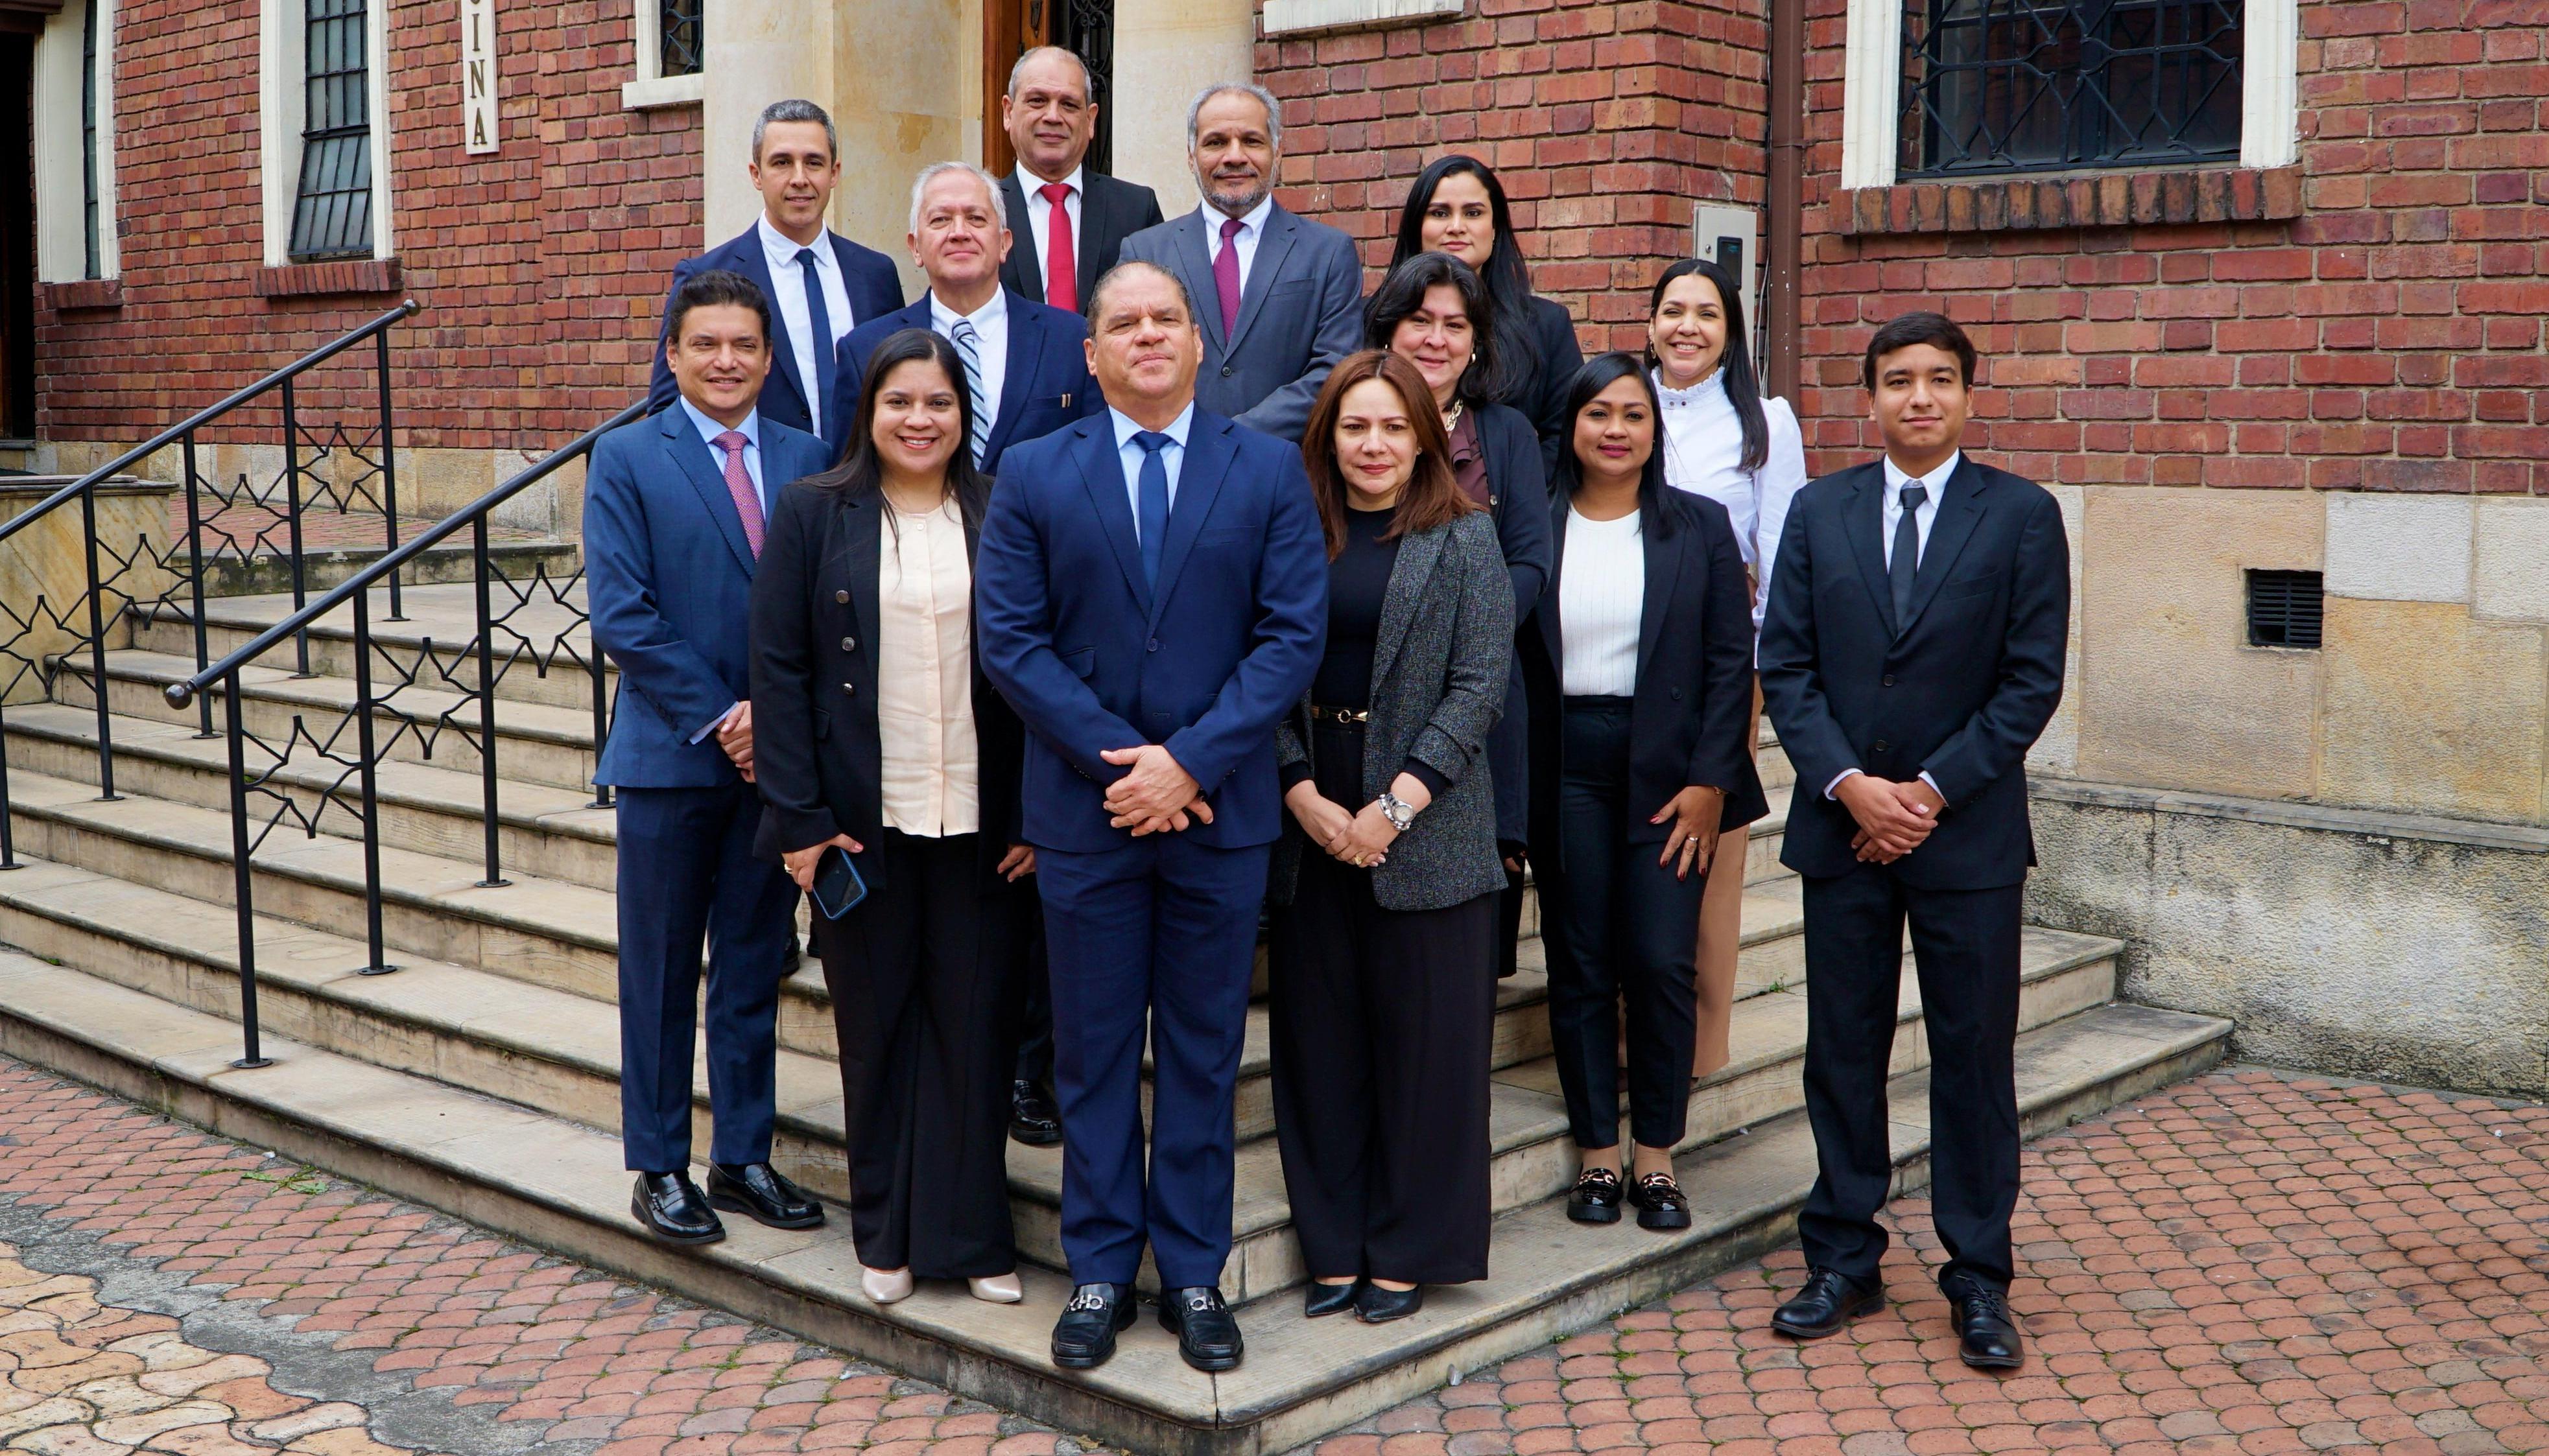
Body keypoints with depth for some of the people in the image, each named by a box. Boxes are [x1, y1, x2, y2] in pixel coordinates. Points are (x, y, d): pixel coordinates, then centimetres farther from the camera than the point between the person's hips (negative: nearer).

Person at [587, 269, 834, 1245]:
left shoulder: (807, 461, 7)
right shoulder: (625, 460, -2)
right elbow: (622, 616, -9)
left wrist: (773, 710, -11)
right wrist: (716, 722, -13)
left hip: (776, 753, 3)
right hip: (670, 754, -3)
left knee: (755, 968, 11)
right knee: (661, 973, 6)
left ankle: (744, 1157, 23)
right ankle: (659, 1168, 17)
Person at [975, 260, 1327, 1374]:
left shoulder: (1270, 471, 2)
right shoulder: (1034, 475, 3)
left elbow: (1293, 635, -5)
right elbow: (1010, 636, -4)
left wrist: (1189, 759, -15)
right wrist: (1115, 759, -13)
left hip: (1221, 809, 0)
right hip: (1085, 810, 0)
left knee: (1203, 1051, 9)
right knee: (1093, 1052, 9)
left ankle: (1194, 1271, 21)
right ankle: (1101, 1269, 22)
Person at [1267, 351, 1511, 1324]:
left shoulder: (1464, 539, -1)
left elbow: (1479, 685, -7)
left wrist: (1396, 805, -13)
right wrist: (1305, 797, -9)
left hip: (1425, 826, -3)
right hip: (1310, 822, 3)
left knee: (1423, 1043, 3)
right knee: (1320, 1042, 8)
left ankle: (1409, 1251, 17)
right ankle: (1335, 1248, 20)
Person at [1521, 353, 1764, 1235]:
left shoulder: (1699, 527, 4)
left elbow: (1731, 659, 1)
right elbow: (1507, 663, 3)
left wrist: (1711, 781, -7)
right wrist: (1515, 790, -3)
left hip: (1668, 772, 0)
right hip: (1565, 772, 1)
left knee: (1662, 964, -3)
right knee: (1580, 967, 5)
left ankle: (1656, 1158, 11)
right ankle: (1596, 1154, 16)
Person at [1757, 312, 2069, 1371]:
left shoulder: (2023, 515, -1)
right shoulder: (1819, 512, 6)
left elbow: (2034, 679, -5)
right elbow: (1786, 666, 2)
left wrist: (1933, 790, -12)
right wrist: (1851, 786, -10)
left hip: (1968, 834, -2)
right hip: (1841, 825, 2)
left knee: (1975, 1057, 5)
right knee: (1842, 1053, 9)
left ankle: (1979, 1281, 16)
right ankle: (1842, 1262, 22)